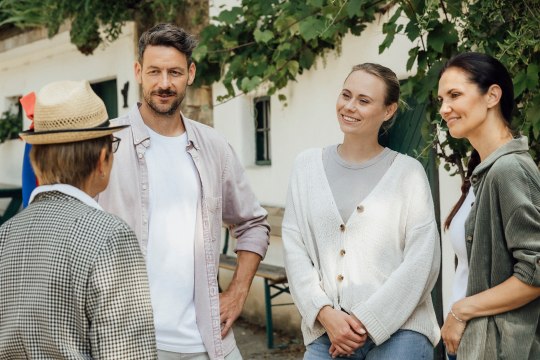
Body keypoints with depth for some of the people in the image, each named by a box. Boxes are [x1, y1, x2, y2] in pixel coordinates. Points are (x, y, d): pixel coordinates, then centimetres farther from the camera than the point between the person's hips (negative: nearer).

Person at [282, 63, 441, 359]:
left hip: (398, 331, -2)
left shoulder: (407, 171, -1)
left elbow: (422, 260, -5)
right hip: (326, 332, 2)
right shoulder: (308, 165, 7)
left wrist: (366, 322, -10)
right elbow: (294, 248, 2)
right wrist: (326, 313, -9)